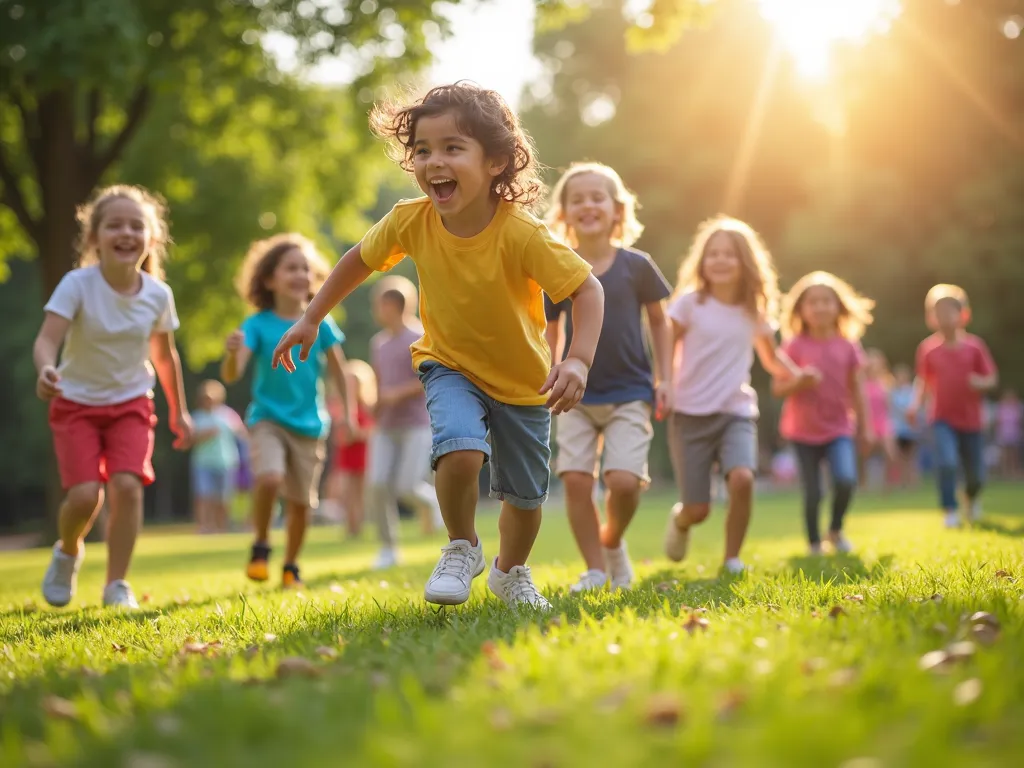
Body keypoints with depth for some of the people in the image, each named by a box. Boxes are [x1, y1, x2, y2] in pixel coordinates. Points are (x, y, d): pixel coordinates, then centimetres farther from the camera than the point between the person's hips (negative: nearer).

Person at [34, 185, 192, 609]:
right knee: (85, 495, -15)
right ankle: (68, 552, 20)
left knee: (127, 486, -17)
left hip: (131, 403, 2)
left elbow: (164, 355, 7)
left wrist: (178, 411, 14)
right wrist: (46, 370, -54)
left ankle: (117, 585, -3)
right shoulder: (77, 285, -19)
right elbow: (47, 339, -31)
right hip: (76, 403, -2)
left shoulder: (158, 294, -9)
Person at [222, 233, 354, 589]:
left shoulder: (320, 323, -1)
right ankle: (260, 548, -2)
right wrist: (233, 353, -38)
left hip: (309, 425, 3)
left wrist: (348, 415, 0)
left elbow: (337, 371, 6)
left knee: (301, 502, 5)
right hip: (267, 420, -3)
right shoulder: (258, 325, -8)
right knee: (269, 479, -27)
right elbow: (231, 375, -17)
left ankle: (291, 567, 27)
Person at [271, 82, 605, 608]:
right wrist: (310, 319, 3)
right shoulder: (411, 221, -20)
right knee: (461, 451, -29)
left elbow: (587, 288, -27)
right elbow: (361, 259, 0)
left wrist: (579, 361, -41)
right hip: (450, 366, 1)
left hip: (523, 381, 0)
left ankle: (510, 571, 43)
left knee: (525, 496, 10)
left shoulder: (521, 234, -31)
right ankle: (462, 549, 0)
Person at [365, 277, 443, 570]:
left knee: (407, 487, -15)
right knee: (376, 485, -10)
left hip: (418, 425, -5)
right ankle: (388, 548, 1)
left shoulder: (420, 339, -8)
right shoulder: (378, 343, 12)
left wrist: (400, 393, -18)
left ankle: (430, 500, 20)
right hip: (386, 427, 5)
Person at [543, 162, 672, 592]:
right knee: (576, 478, -11)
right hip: (577, 395, 2)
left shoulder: (636, 266, -2)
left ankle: (612, 542, 16)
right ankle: (595, 570, 4)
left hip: (629, 394, -1)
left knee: (624, 480, -15)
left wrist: (664, 379, 3)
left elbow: (659, 321, 8)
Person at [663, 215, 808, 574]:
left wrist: (797, 374, 2)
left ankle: (732, 559, -7)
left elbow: (771, 357, 19)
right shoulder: (690, 303, -4)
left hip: (737, 412, 2)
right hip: (691, 413, -2)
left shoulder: (755, 311, 5)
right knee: (697, 510, -3)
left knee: (742, 479, -27)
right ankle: (679, 520, 36)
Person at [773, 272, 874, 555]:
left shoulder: (848, 346, -1)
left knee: (846, 480, -19)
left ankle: (836, 530, 6)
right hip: (804, 430, -1)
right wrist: (800, 382, -26)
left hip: (838, 428, 1)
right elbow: (777, 388, -7)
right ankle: (814, 543, 21)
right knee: (812, 492, -1)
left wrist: (865, 427, 7)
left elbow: (857, 388, 6)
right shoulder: (795, 346, -8)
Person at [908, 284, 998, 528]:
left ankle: (973, 497, 44)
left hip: (970, 419, 1)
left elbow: (992, 379, -1)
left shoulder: (974, 346, -6)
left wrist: (981, 383, -23)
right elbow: (922, 380, 3)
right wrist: (916, 403, -13)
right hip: (942, 418, -1)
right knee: (946, 462, -22)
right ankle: (950, 511, -7)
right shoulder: (927, 348, -5)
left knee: (976, 473, 9)